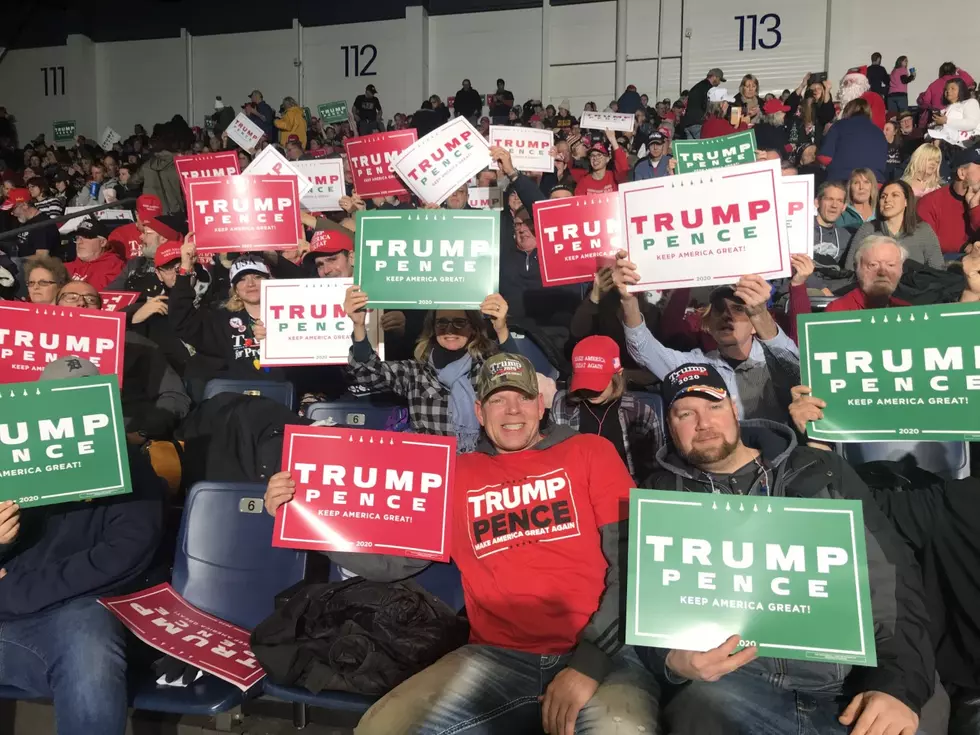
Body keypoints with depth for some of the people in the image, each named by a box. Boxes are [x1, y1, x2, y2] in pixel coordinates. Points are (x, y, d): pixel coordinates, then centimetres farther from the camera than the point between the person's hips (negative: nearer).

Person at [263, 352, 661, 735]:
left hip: (600, 652, -3)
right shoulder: (455, 475, 15)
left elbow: (633, 558, 0)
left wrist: (590, 662, -11)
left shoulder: (590, 452, 9)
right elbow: (392, 559, 13)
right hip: (497, 658, 3)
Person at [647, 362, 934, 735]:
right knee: (704, 704, -33)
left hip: (849, 683, 1)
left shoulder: (821, 471, 12)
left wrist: (898, 683, -9)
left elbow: (890, 576, 6)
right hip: (732, 680, -1)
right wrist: (672, 657, -16)